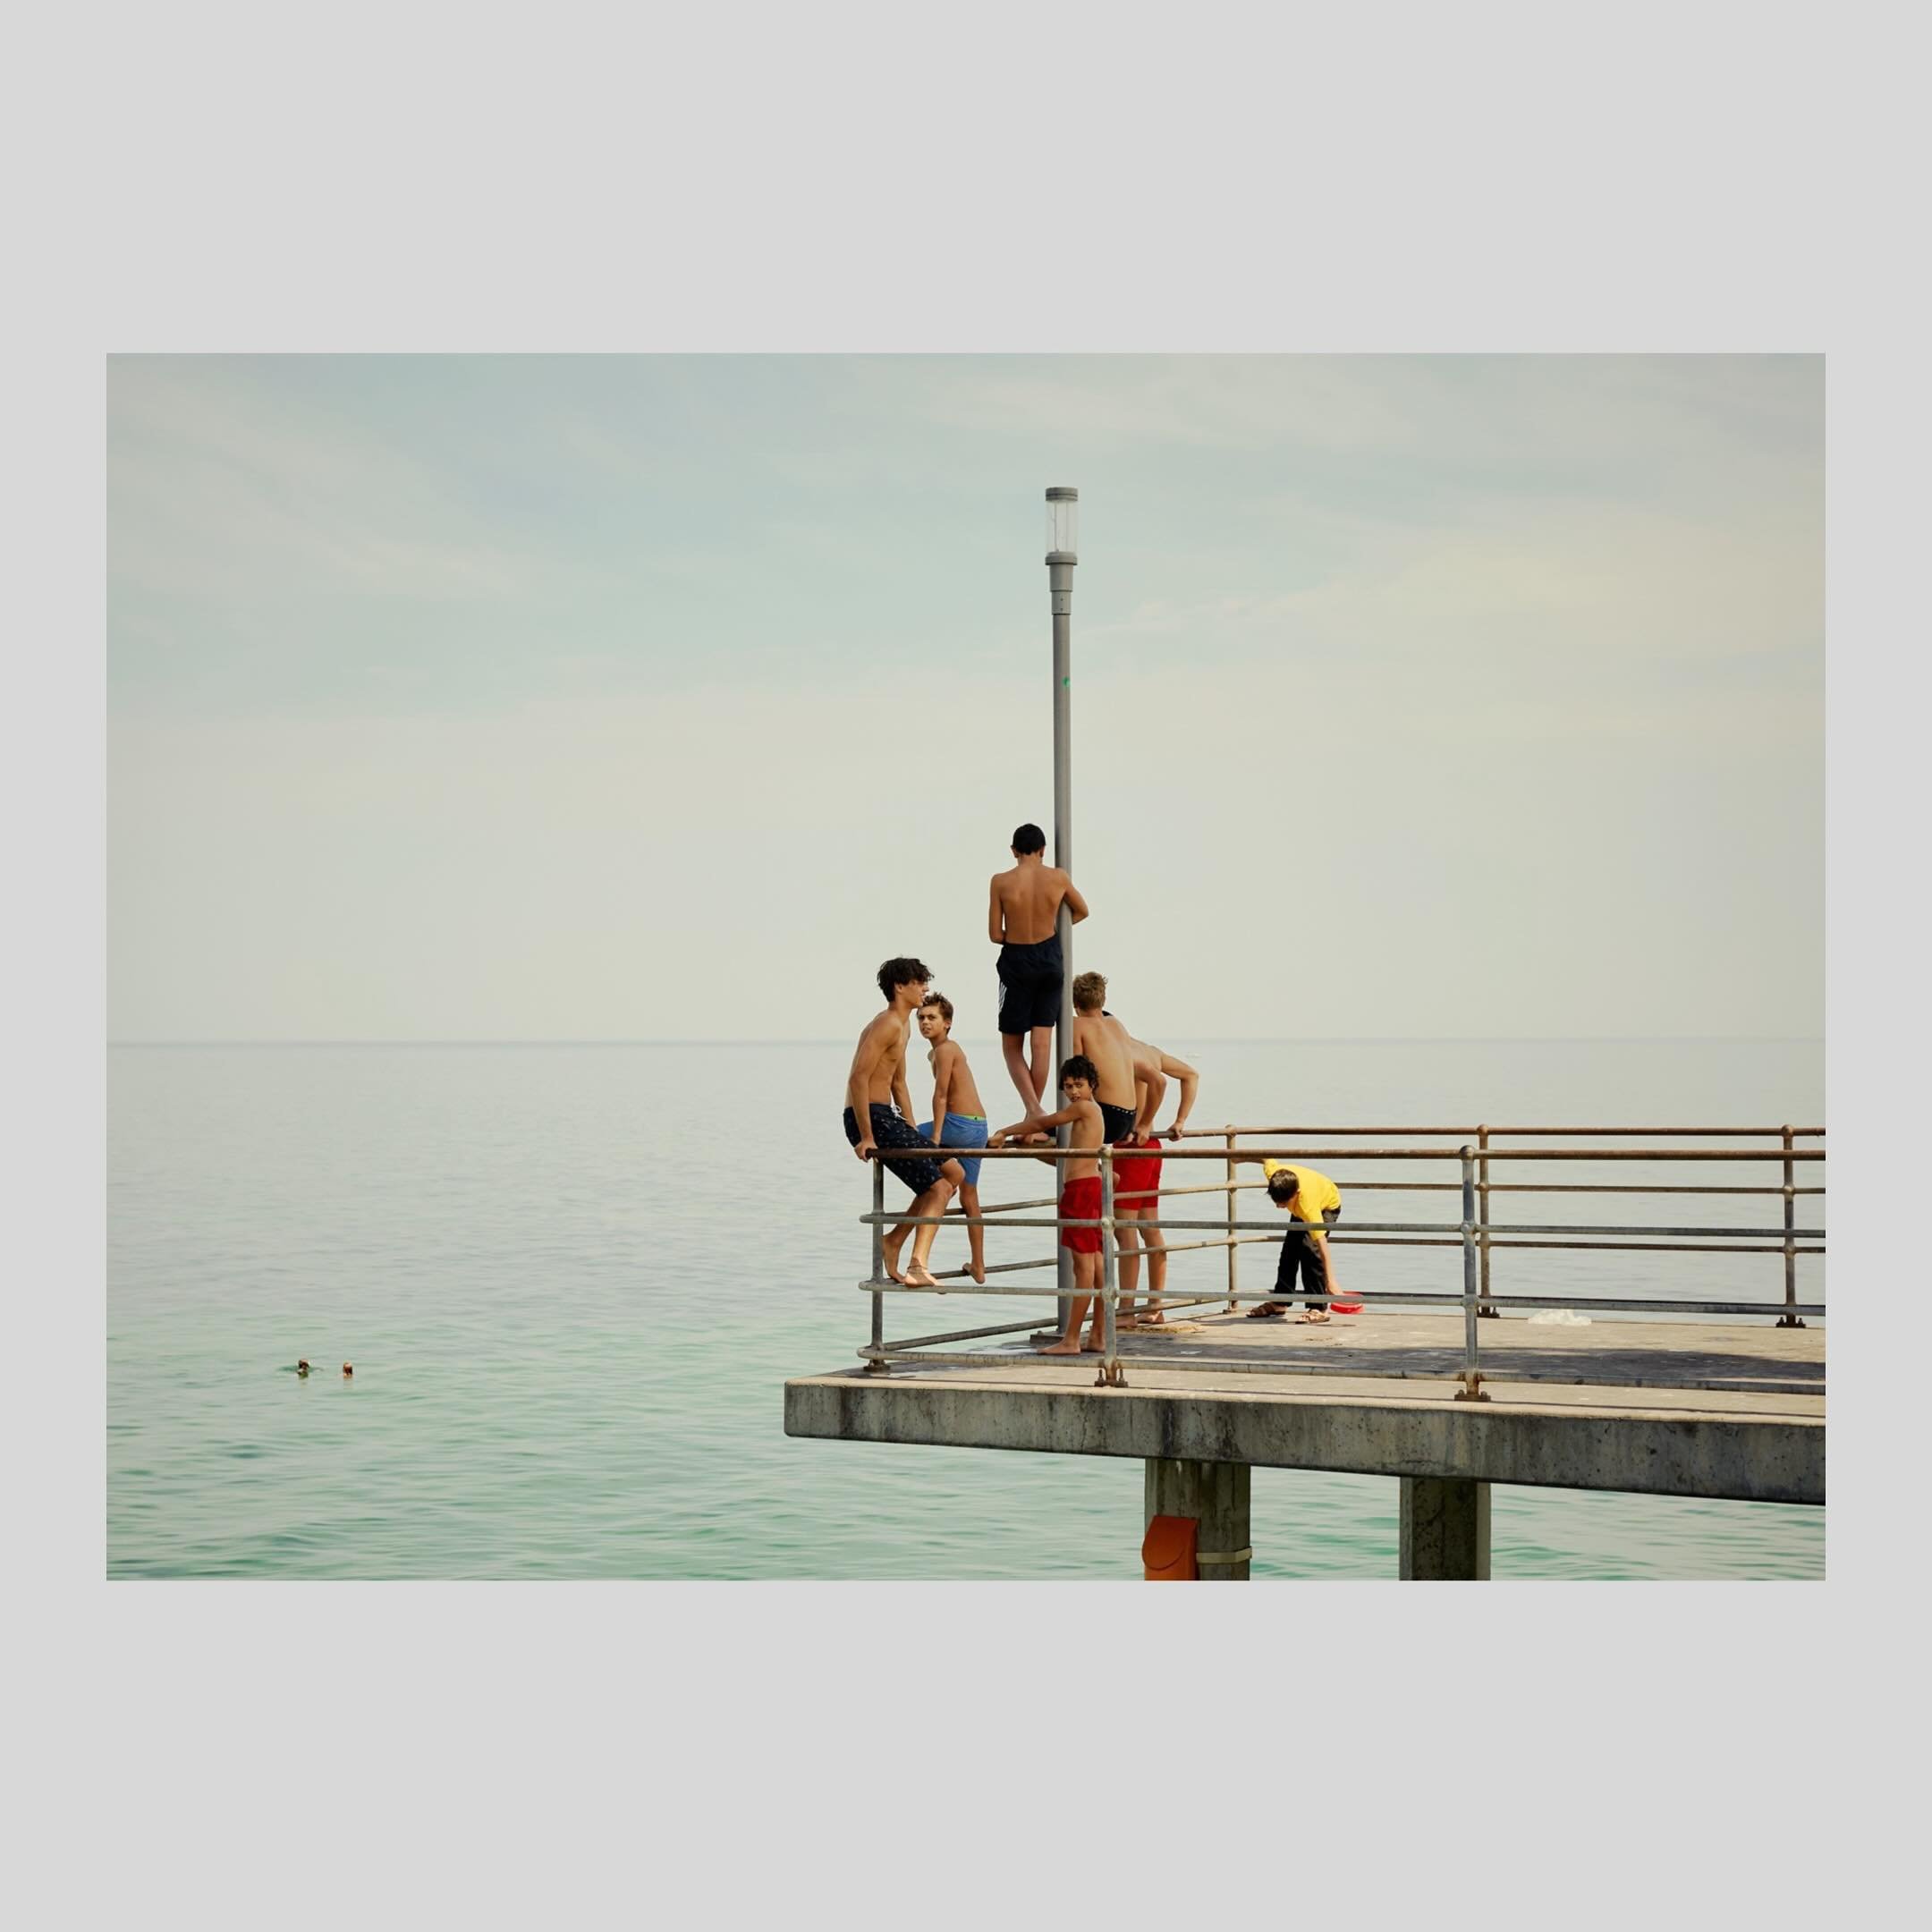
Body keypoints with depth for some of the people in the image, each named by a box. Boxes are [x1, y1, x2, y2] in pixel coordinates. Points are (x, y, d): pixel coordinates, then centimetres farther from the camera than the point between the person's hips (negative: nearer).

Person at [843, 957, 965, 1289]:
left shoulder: (902, 1025, 20)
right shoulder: (888, 1024, -14)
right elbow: (858, 1078, -23)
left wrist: (913, 1134, 23)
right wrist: (866, 1138, -25)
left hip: (887, 1116, 10)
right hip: (871, 1118, -10)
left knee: (954, 1174, 12)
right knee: (938, 1186, -14)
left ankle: (896, 1239, 11)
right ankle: (917, 1267, -21)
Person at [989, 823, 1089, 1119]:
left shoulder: (1001, 882, -11)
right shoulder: (1058, 878, -4)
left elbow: (995, 934, -7)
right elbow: (1082, 911, 14)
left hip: (1017, 962, -2)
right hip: (1050, 960, 2)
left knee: (1012, 1045, 8)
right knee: (1042, 1040, 8)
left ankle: (1034, 1108, -9)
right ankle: (1035, 1110, 12)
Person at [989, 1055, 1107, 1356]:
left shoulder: (1084, 1108, -9)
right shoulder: (1089, 1110, 20)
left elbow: (1040, 1123, -4)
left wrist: (1004, 1133, 4)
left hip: (1082, 1188, -10)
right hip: (1089, 1187, 10)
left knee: (1084, 1265, -9)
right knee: (1094, 1264, 10)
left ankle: (1071, 1340, -9)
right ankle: (1098, 1336, 12)